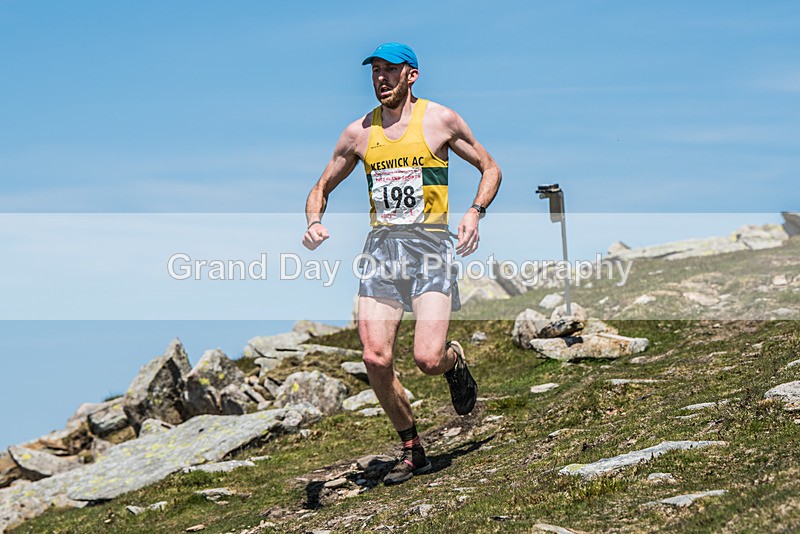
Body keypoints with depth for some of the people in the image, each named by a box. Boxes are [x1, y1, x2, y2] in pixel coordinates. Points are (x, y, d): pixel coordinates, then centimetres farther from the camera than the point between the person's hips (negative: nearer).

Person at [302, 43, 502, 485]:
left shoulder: (440, 120, 2)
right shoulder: (359, 132, 10)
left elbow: (490, 168, 11)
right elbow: (321, 187, 20)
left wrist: (475, 212, -7)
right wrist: (314, 221, -2)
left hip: (429, 242, -3)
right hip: (381, 247, 3)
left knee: (428, 359, -17)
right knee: (375, 360, -9)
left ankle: (454, 360, 23)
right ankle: (412, 450, 11)